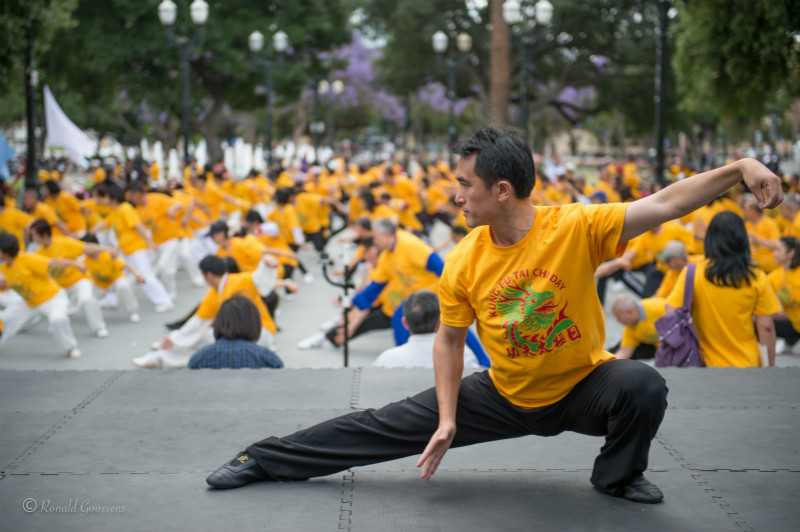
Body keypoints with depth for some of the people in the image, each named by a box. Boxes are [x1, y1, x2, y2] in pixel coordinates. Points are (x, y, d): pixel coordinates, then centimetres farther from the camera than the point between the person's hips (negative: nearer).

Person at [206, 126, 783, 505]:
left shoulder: (576, 227, -26)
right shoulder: (464, 262, -15)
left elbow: (664, 203, -32)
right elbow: (449, 340, -2)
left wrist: (739, 168, -46)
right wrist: (448, 420, -8)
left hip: (582, 385, -2)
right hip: (504, 396, 2)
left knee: (644, 386, -32)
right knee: (391, 424, 0)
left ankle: (618, 474, 1)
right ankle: (264, 459, 13)